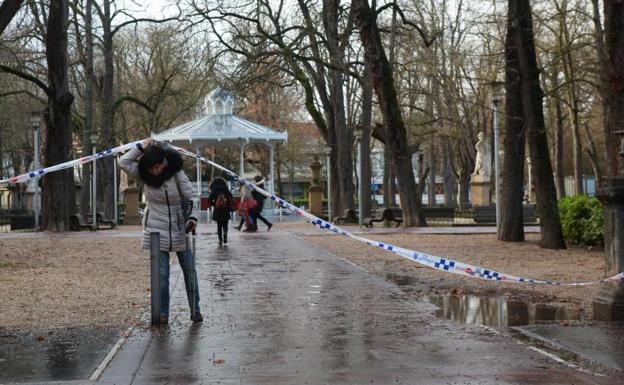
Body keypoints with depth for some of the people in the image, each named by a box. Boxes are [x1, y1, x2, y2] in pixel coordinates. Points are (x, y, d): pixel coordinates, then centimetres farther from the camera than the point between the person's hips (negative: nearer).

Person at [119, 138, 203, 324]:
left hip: (180, 229, 0)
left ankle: (195, 310, 15)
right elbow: (123, 162, -10)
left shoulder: (176, 174, -10)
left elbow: (192, 196, -9)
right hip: (157, 231, 1)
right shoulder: (143, 176, -3)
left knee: (189, 271, 6)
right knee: (161, 274, 0)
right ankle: (163, 313, 8)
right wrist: (140, 148, -12)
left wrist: (193, 217, -22)